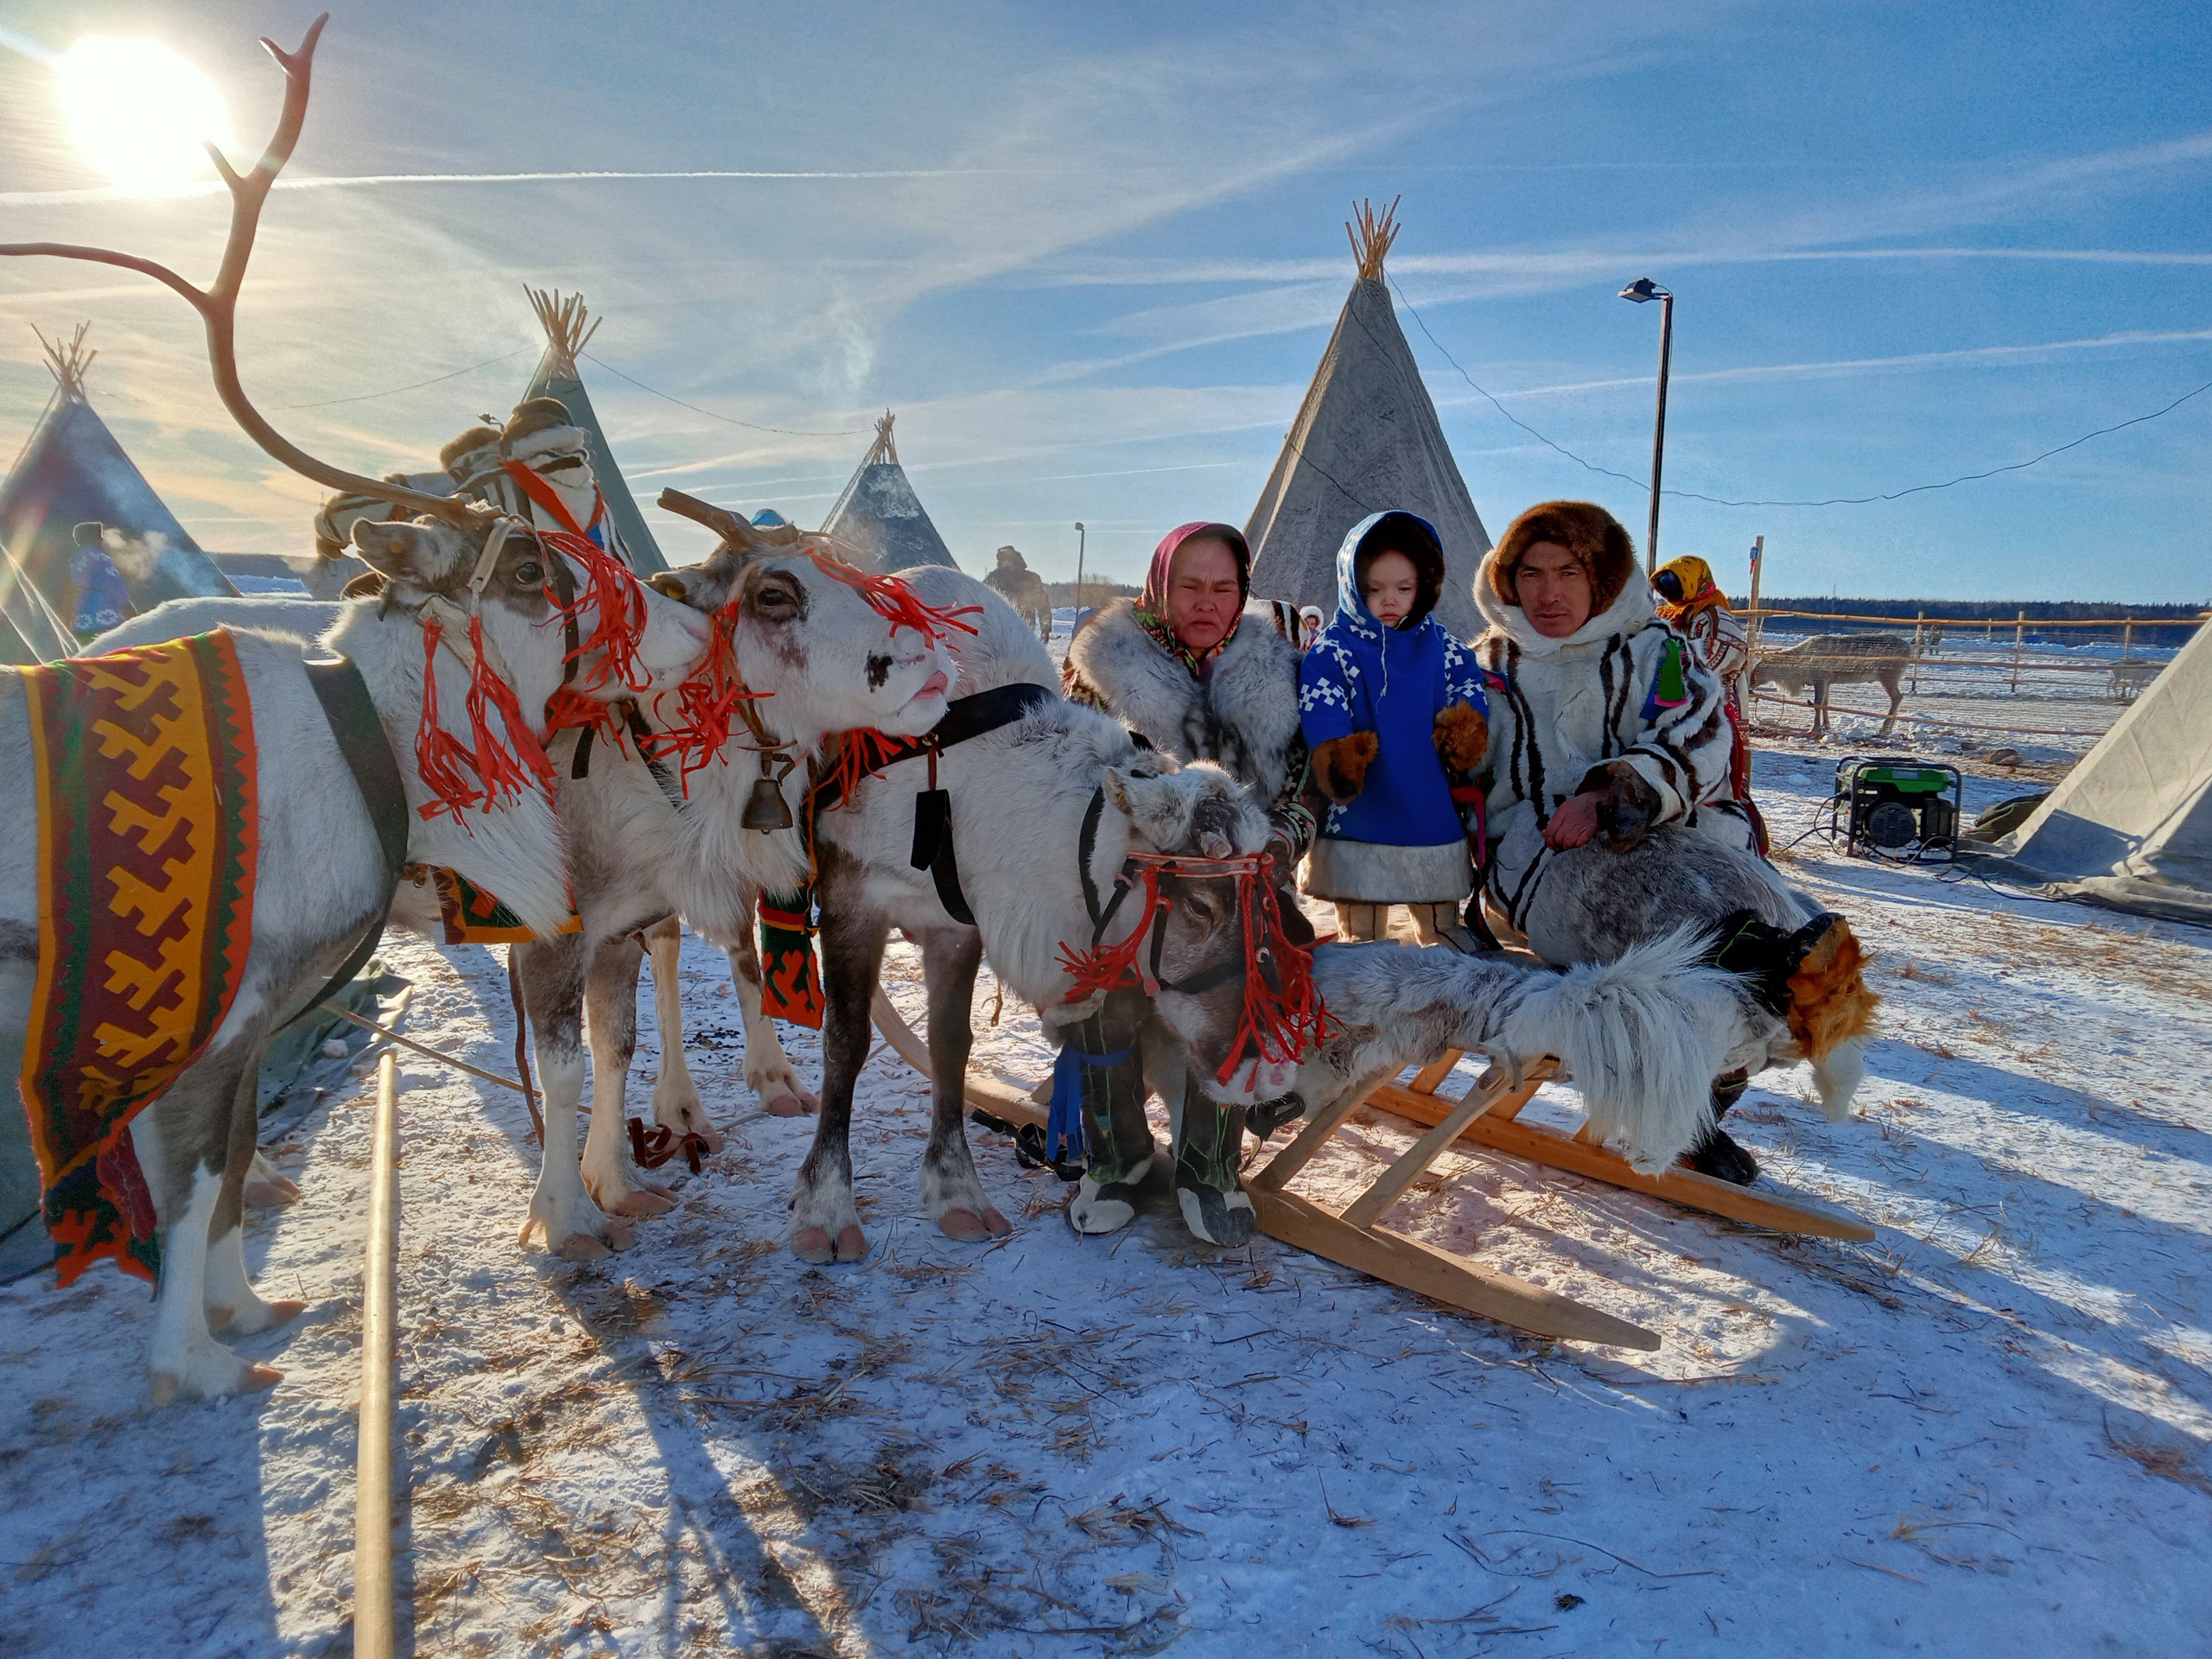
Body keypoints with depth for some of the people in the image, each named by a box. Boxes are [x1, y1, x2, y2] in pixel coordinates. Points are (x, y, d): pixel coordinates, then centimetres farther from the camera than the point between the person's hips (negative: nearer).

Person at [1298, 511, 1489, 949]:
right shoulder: (1330, 653, -5)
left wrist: (1465, 731, -15)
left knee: (1443, 931, 18)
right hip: (1357, 826, -3)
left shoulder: (1444, 649, 7)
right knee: (1359, 938, 10)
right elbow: (1320, 719, -15)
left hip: (1435, 825, 3)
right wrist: (1336, 759, -35)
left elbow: (1471, 697, 8)